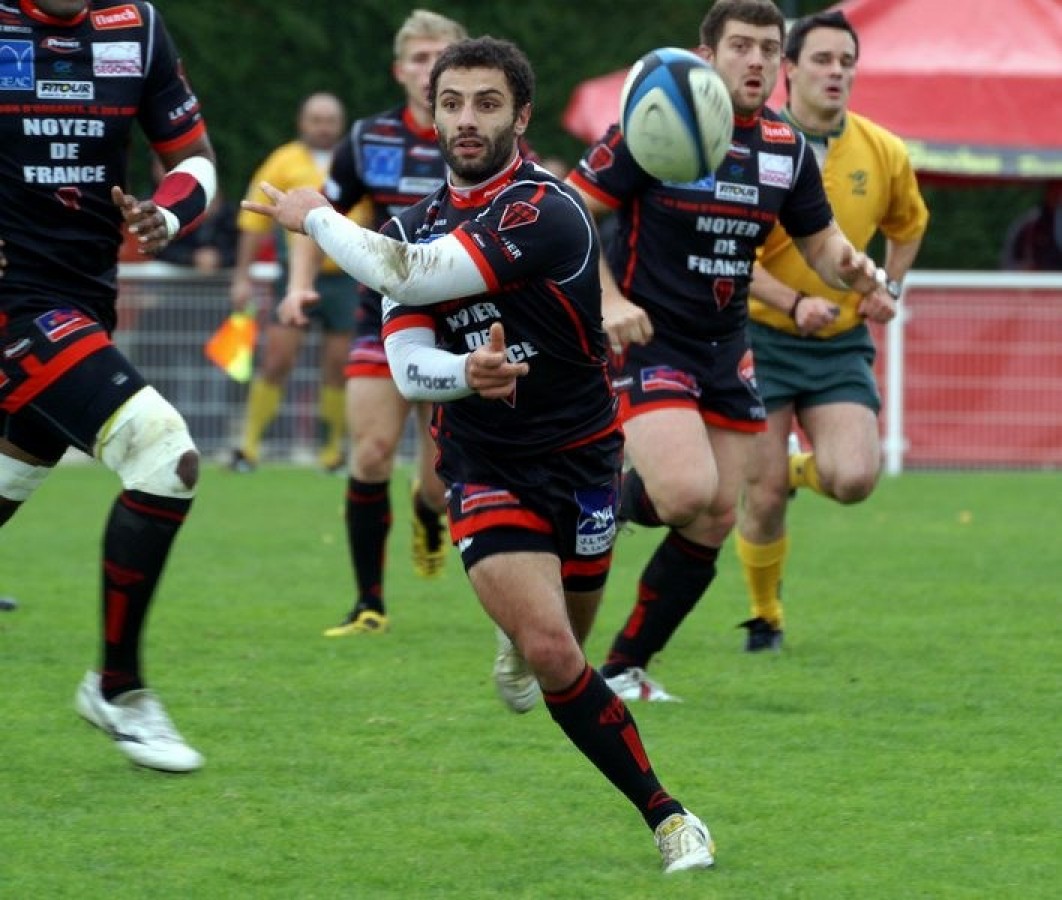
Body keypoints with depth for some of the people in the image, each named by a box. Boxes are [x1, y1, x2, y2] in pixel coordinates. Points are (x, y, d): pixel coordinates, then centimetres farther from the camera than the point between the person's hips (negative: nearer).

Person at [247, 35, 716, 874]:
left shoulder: (547, 212, -17)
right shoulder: (417, 222, 5)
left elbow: (410, 276, -24)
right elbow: (406, 362, -2)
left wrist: (317, 217, -8)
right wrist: (465, 373, -26)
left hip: (579, 458, -2)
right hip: (484, 467, 3)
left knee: (563, 650, 5)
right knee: (551, 654, -16)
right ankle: (666, 816, -2)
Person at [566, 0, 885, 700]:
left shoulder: (787, 148, 4)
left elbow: (821, 242, 14)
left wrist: (852, 267, -10)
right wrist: (608, 299, -22)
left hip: (727, 348, 6)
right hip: (646, 338, -6)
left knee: (716, 522, 4)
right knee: (687, 491, -26)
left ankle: (625, 667, 17)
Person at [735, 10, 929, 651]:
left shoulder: (884, 153, 1)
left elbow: (908, 225, 22)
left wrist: (889, 288, 6)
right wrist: (794, 303, -25)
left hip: (842, 344, 2)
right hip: (762, 338, -2)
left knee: (853, 479, -19)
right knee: (763, 496, -4)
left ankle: (801, 469, 18)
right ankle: (764, 616, 22)